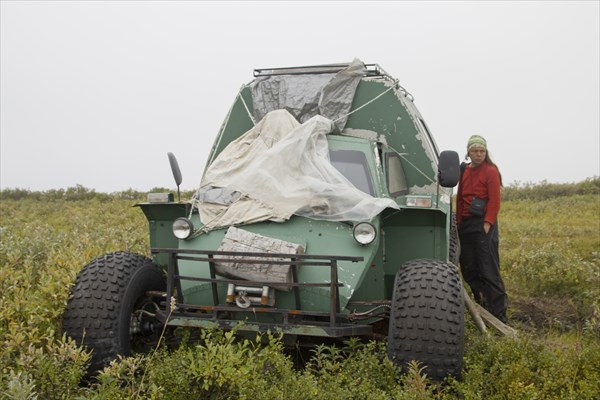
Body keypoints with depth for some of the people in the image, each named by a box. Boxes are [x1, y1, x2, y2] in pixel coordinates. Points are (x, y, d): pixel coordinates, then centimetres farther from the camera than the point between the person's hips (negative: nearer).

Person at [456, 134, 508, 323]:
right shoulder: (464, 170, 13)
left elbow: (494, 201, -11)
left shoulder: (490, 170, -5)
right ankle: (481, 303, 26)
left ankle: (499, 313, -4)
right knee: (468, 267, 11)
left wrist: (487, 224, -17)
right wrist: (458, 221, 10)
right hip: (465, 224, 7)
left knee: (488, 270, -8)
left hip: (483, 224, -7)